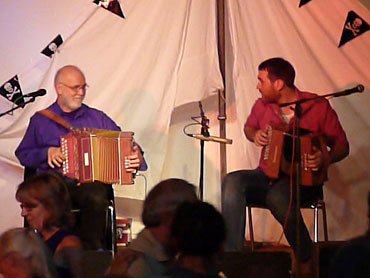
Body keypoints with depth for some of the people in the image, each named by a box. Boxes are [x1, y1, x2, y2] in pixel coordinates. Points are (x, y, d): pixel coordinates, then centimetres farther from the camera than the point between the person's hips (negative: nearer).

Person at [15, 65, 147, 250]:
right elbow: (23, 154, 13)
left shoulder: (97, 118, 21)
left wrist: (136, 157, -8)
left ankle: (92, 252, -24)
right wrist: (47, 153, -5)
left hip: (90, 181, 1)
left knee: (97, 198, -37)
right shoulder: (40, 120, 19)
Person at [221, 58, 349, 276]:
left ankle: (307, 260, -18)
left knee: (277, 196, -39)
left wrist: (325, 159, -22)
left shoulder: (318, 106, -6)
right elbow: (249, 126, 30)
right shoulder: (262, 106, 7)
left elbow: (342, 146, -1)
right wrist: (255, 135, 5)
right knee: (232, 182, -27)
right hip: (268, 176, 5)